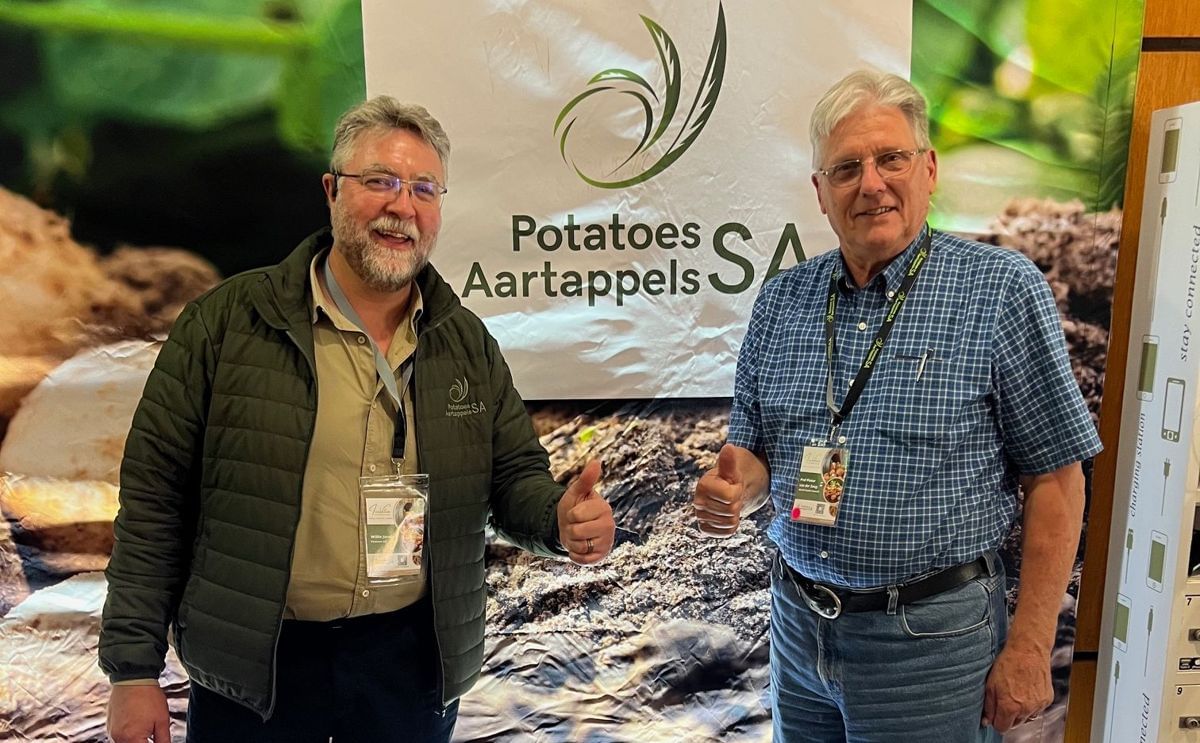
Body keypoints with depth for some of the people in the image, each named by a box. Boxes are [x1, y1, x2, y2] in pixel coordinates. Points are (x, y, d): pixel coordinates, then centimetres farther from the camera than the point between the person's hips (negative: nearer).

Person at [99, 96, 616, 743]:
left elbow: (515, 476, 6)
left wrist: (560, 519, -17)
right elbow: (155, 495, -6)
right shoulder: (228, 322, -8)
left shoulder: (468, 344, 2)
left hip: (413, 659, 3)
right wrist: (133, 668, -5)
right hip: (251, 665, -2)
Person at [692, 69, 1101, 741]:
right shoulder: (782, 301, 0)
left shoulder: (1002, 289, -11)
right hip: (798, 622, 4)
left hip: (930, 635, -4)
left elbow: (1055, 479, -9)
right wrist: (735, 486, -15)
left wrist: (1029, 648, -10)